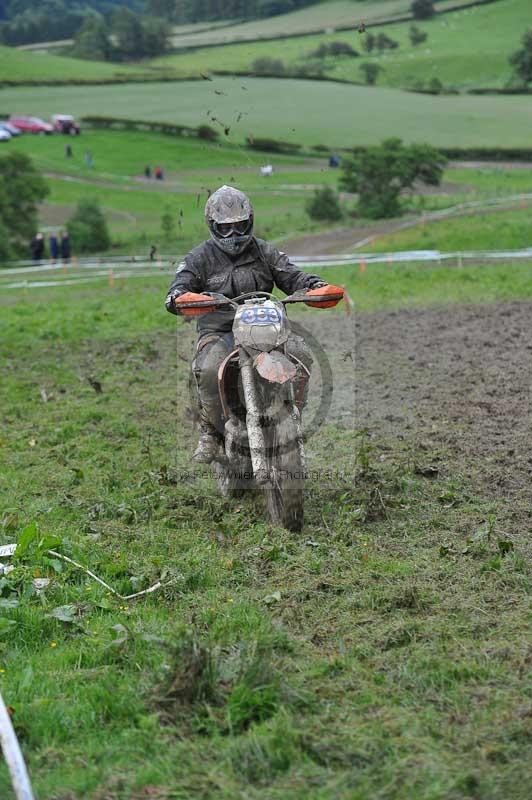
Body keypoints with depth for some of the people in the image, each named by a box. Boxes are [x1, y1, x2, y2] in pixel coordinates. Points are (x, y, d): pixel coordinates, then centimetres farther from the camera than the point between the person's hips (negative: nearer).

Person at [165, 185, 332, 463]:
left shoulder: (263, 251, 14)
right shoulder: (201, 257, 5)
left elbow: (291, 275, 5)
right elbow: (178, 286, -8)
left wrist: (317, 286, -17)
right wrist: (179, 297, -34)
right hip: (218, 332, -2)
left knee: (301, 355, -26)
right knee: (210, 371, -36)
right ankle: (210, 433, -12)